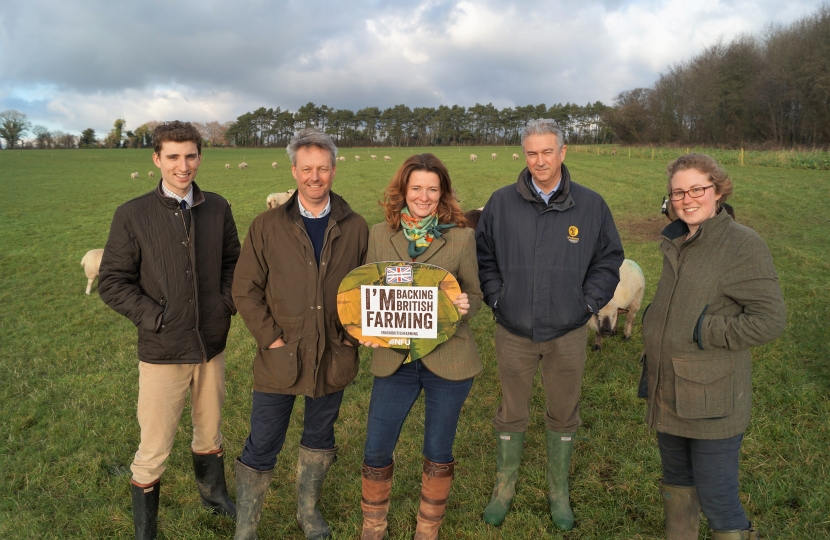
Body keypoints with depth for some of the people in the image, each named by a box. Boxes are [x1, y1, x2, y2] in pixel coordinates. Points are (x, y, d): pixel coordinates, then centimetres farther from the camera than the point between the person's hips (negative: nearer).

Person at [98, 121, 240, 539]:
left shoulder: (218, 208, 1)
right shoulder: (132, 215, -8)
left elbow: (232, 261, 12)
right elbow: (112, 282, -6)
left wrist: (227, 301, -3)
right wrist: (155, 317, -14)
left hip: (212, 345, 3)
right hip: (162, 351, -3)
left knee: (209, 432, 22)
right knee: (154, 450, 6)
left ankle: (213, 493, 48)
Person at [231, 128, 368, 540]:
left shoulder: (355, 228, -1)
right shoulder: (267, 226, -4)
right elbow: (245, 289, -3)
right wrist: (270, 337, -10)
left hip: (333, 358, 2)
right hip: (281, 358, -2)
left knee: (320, 437, 20)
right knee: (261, 448, 6)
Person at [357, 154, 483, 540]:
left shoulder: (461, 237, -4)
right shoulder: (379, 235, 2)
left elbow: (475, 295, 3)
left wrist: (465, 305, -20)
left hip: (448, 360, -1)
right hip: (394, 360, 2)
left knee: (438, 453, 12)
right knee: (376, 451, 8)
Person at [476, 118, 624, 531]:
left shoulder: (590, 205, -4)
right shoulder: (501, 203, -4)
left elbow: (609, 259, 5)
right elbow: (484, 257, 6)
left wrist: (588, 303, -3)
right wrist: (496, 298, -2)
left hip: (568, 334, 0)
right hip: (513, 332, 0)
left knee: (563, 416, 15)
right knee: (512, 415, 15)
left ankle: (559, 493, 36)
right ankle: (504, 489, 35)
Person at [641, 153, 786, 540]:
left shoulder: (743, 244, -14)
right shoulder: (676, 243, 9)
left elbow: (769, 319, -19)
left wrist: (703, 333, -18)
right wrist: (650, 370, 20)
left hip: (712, 402, -7)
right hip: (667, 394, 7)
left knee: (717, 500, 2)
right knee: (677, 483, 22)